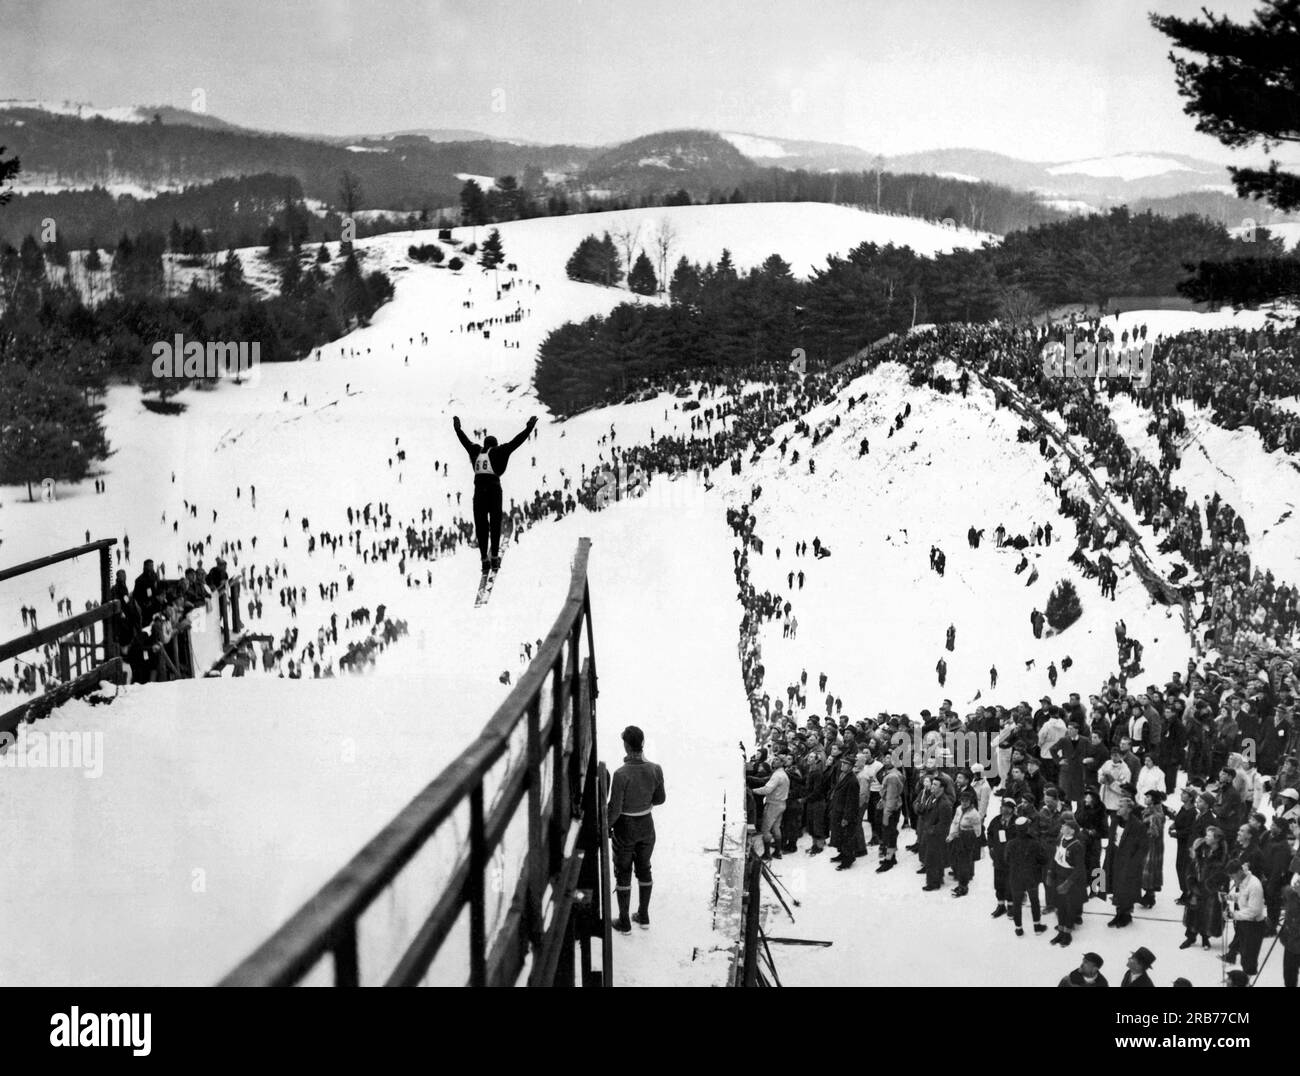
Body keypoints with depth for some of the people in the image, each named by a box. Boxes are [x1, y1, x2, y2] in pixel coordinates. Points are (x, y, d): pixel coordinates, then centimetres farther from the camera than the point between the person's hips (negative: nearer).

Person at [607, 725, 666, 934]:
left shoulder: (621, 774, -29)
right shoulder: (655, 769, -15)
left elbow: (614, 809, -21)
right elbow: (660, 798, 1)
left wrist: (606, 827, -4)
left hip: (625, 827, -4)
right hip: (647, 825, 4)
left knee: (623, 873, 12)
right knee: (644, 869, 22)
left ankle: (624, 922, 22)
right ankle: (643, 916, 34)